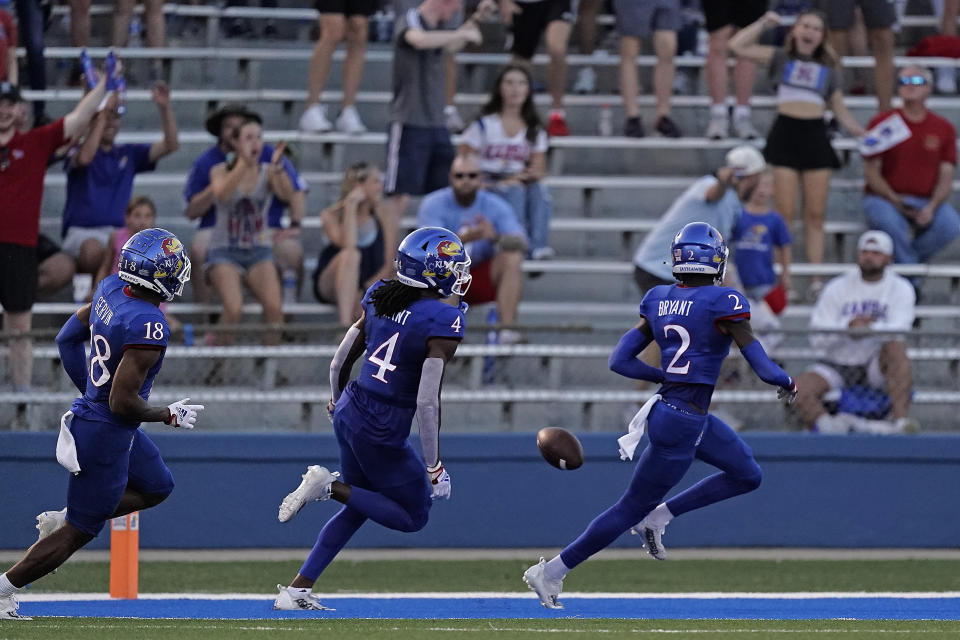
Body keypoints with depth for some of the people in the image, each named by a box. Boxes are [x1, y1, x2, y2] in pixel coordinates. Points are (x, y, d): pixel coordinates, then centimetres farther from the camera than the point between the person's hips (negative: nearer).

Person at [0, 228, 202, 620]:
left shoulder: (110, 290, -3)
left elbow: (67, 338, 11)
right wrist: (171, 416, -11)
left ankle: (61, 519, 23)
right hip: (106, 437, -9)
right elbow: (123, 403, -28)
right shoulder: (148, 326, -29)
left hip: (88, 410, 9)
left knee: (157, 487, 26)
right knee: (79, 532, 7)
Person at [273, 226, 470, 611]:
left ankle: (297, 590, 22)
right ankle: (331, 486, -4)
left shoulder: (380, 298, 2)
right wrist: (433, 465, -14)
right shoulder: (443, 322, -19)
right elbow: (427, 402, -22)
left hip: (349, 411, 8)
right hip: (381, 434, -8)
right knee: (413, 517, 13)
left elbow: (338, 363, 10)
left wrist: (338, 402, 31)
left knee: (358, 508, 26)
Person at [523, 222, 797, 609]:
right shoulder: (723, 303, -17)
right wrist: (788, 384, 5)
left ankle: (657, 517, 17)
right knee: (631, 508, 4)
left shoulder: (659, 301, 4)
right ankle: (551, 572, 10)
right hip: (682, 424, -8)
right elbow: (764, 368, -17)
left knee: (747, 476, 21)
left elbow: (620, 361, 5)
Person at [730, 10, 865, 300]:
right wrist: (764, 23, 3)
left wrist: (863, 134, 9)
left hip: (816, 135, 2)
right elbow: (737, 46, 5)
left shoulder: (828, 69, 17)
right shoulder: (781, 58, 11)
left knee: (816, 215, 2)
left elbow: (840, 110, 19)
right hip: (785, 133, -2)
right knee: (785, 213, -7)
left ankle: (816, 280, 3)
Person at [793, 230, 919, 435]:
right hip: (836, 366, 1)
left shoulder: (900, 288, 4)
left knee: (896, 347, -34)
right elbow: (818, 339, -3)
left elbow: (897, 331, -15)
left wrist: (867, 328, -35)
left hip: (876, 367, -1)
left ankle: (901, 421, -41)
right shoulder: (836, 288, 5)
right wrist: (848, 326, -22)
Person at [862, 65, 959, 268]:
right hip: (883, 198, -2)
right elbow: (871, 171, -2)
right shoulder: (882, 122, 1)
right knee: (889, 222, -38)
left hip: (926, 201, 2)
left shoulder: (944, 128, 7)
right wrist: (895, 200, -17)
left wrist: (931, 208, -18)